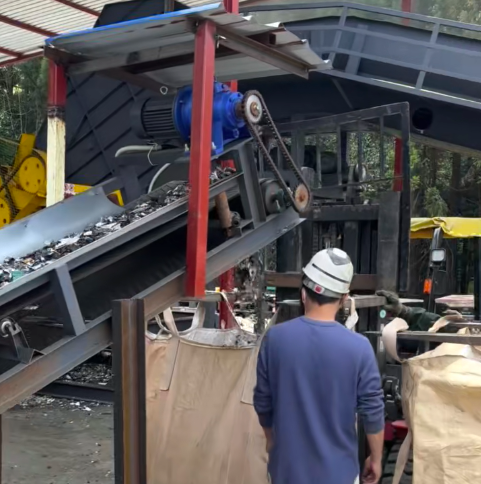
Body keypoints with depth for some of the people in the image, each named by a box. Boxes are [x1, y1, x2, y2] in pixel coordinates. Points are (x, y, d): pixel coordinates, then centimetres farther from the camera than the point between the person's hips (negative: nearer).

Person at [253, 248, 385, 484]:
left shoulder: (275, 338, -12)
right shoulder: (358, 347, -18)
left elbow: (262, 402, -2)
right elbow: (372, 411, -11)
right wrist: (376, 458, 5)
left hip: (288, 464, 2)